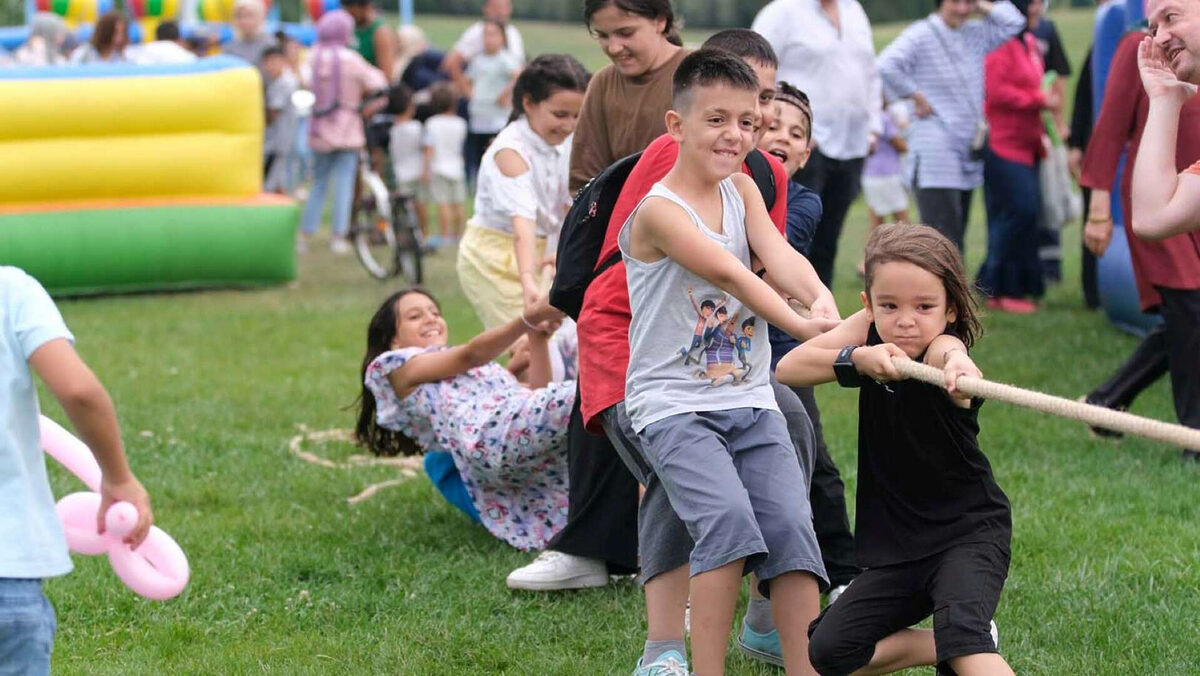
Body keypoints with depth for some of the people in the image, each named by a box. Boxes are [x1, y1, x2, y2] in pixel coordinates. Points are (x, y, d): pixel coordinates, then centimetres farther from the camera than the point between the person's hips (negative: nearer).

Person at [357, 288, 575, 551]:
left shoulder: (471, 370, 42)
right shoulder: (398, 367, 22)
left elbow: (539, 392, 26)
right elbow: (470, 354, 5)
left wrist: (538, 338, 12)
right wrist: (530, 318, -8)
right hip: (490, 435, -8)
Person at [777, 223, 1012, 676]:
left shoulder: (943, 345, -22)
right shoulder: (873, 330, -4)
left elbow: (945, 350, -48)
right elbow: (788, 368, -11)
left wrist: (957, 367, -72)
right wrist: (857, 359, -28)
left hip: (969, 532, -7)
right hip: (897, 544, 7)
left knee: (961, 633, -32)